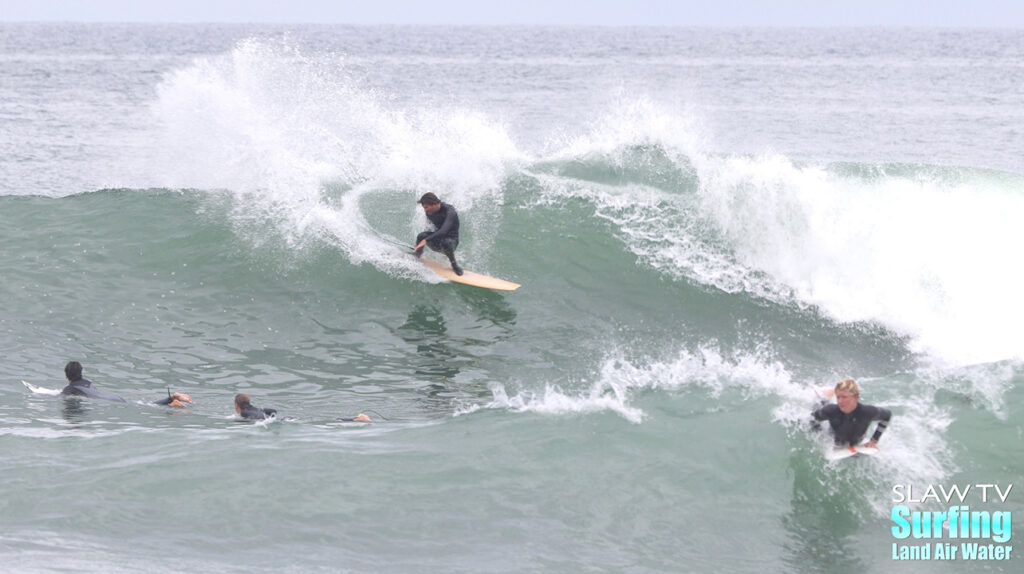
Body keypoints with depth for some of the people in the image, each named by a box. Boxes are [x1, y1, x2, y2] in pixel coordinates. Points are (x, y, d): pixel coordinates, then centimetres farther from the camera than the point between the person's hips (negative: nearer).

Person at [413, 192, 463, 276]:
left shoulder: (449, 212, -28)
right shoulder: (429, 212, -5)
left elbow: (443, 231, -42)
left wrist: (426, 240, -50)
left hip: (451, 240, -5)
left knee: (445, 242, -41)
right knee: (421, 236, -27)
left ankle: (454, 264, -15)